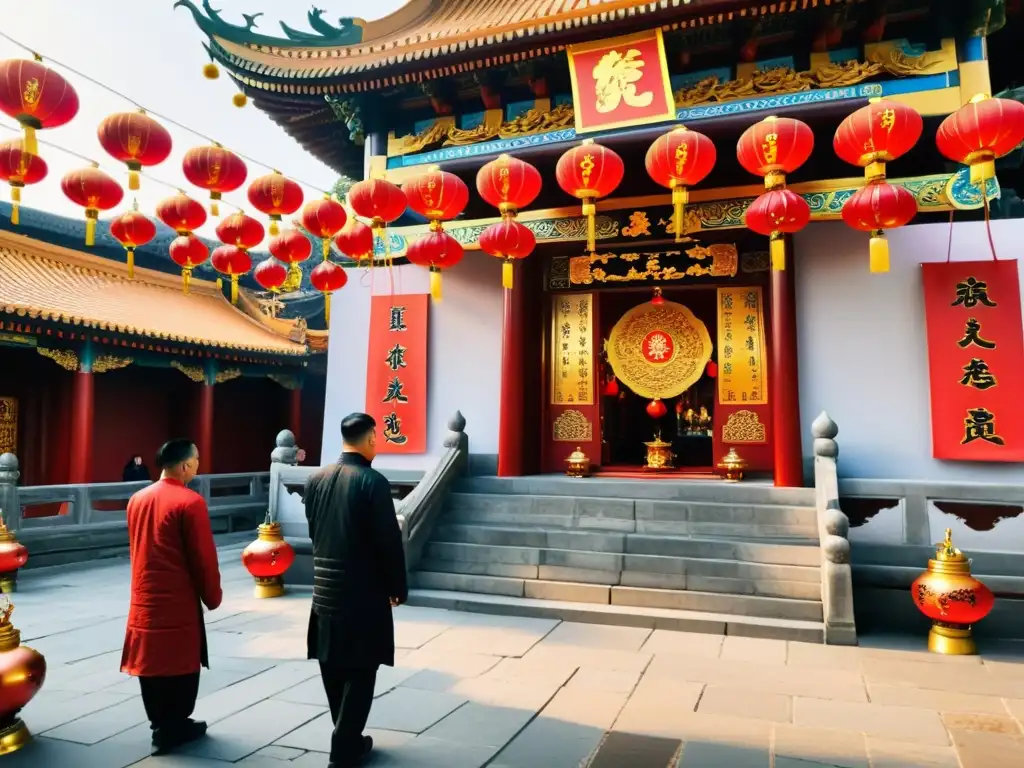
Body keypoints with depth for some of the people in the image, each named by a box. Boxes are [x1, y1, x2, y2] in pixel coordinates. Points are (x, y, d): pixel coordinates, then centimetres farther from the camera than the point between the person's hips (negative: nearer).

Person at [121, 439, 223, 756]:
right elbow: (203, 556, -14)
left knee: (151, 660, 14)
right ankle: (175, 727, 17)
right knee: (181, 664, 7)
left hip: (144, 598, 7)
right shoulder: (190, 502, -17)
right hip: (179, 600, -7)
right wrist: (212, 596, -2)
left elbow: (135, 548, 14)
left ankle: (160, 725, 25)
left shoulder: (137, 500, 5)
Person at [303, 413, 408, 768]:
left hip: (325, 589, 7)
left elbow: (313, 531, 11)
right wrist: (397, 587, -3)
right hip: (363, 591, -7)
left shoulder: (316, 479, 3)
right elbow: (389, 541, -15)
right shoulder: (373, 482, -17)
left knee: (334, 666, 17)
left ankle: (345, 736, 31)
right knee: (359, 670, 5)